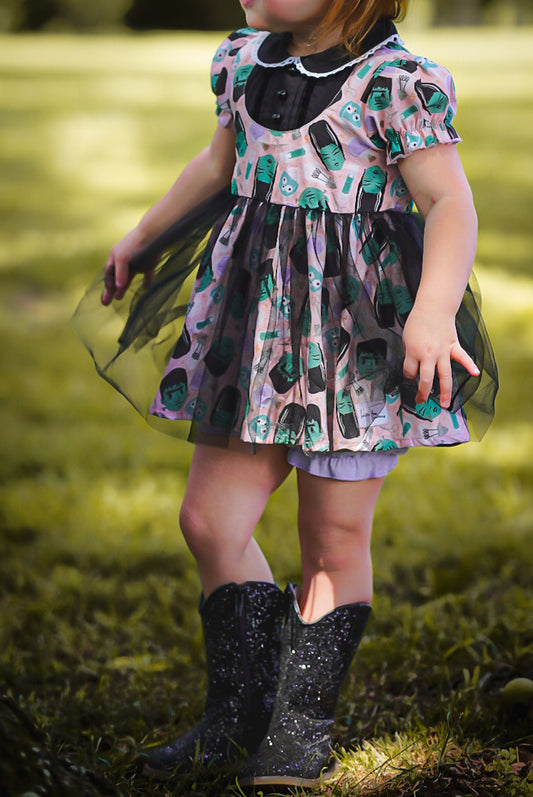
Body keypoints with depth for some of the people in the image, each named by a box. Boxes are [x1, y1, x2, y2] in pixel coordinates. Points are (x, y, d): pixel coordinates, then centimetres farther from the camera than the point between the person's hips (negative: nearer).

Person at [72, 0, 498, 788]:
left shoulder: (394, 80, -13)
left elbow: (451, 201, -17)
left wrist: (434, 311, -33)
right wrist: (144, 235, 36)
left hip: (357, 329, -6)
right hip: (255, 320, 7)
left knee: (334, 540, 4)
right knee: (209, 519, 4)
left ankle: (302, 728, 19)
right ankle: (238, 717, 20)